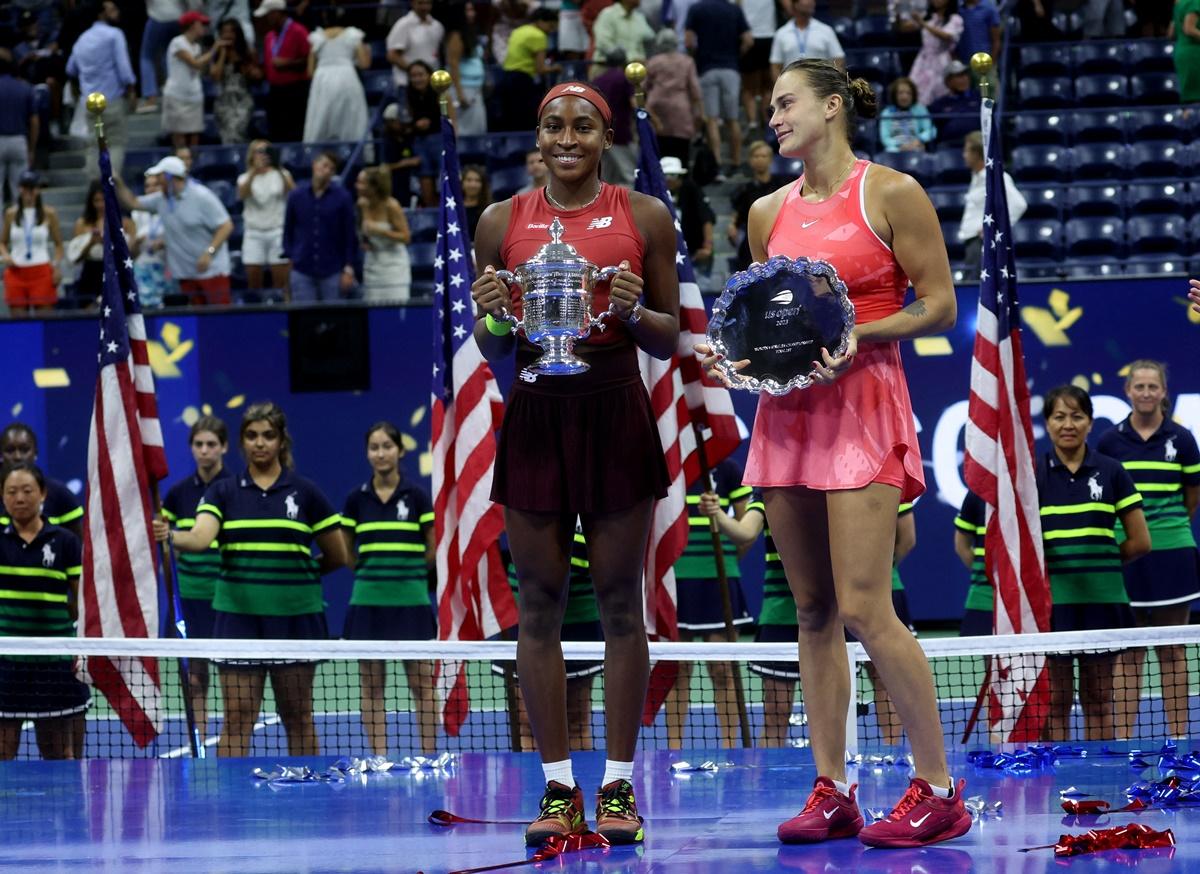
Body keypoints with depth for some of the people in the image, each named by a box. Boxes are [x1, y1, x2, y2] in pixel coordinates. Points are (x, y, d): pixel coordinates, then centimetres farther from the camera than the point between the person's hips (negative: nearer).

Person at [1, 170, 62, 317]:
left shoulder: (48, 214, 3)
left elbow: (58, 244, 8)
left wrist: (56, 265, -7)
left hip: (41, 272, -2)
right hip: (17, 272, 2)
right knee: (17, 318, -2)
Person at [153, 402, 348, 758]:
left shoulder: (304, 492, 2)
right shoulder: (223, 492, 4)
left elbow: (336, 557, 8)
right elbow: (200, 538, -15)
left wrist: (292, 570, 11)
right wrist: (171, 536, -34)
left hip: (293, 617, 0)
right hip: (239, 617, 0)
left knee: (298, 718, 7)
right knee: (237, 718, -2)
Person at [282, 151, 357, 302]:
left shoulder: (342, 197, -2)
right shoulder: (296, 196, 3)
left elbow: (350, 235, 0)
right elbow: (288, 231, 11)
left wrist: (349, 269, -3)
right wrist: (289, 258, 5)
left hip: (332, 272, -1)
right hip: (302, 271, 1)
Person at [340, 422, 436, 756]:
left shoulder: (416, 496, -1)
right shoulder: (356, 499, 4)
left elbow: (434, 550, 5)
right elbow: (347, 553, 13)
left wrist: (405, 573, 9)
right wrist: (373, 573, 7)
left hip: (411, 601, -2)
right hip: (368, 600, 2)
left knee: (421, 683, -1)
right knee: (372, 686, 3)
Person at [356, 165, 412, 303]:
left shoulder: (391, 206, -15)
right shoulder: (362, 204, 0)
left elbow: (405, 237, -15)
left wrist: (379, 231, -24)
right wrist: (364, 242, 1)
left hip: (393, 264, -5)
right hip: (372, 264, 5)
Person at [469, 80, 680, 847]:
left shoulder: (644, 217, 3)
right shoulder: (503, 223, 7)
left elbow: (669, 341, 7)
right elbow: (491, 351, 11)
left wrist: (634, 311, -13)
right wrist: (494, 316, -10)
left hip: (616, 418, -1)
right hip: (536, 417, 1)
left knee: (620, 601, 0)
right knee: (539, 603, 2)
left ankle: (620, 786, 6)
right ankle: (559, 789, 8)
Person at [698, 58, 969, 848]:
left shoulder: (891, 195, -4)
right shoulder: (770, 212, 13)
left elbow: (940, 307, -4)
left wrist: (858, 337, -17)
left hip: (861, 405, -6)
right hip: (786, 411, 6)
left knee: (863, 609, -13)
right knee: (814, 610, 6)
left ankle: (939, 790, -5)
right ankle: (832, 792, 11)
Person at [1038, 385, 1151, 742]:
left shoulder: (1110, 472, 3)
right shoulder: (1032, 473, 2)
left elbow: (1140, 542, 5)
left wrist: (1098, 562, 5)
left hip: (1102, 599, 1)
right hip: (1051, 600, -1)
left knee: (1099, 700, 6)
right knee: (1055, 702, 1)